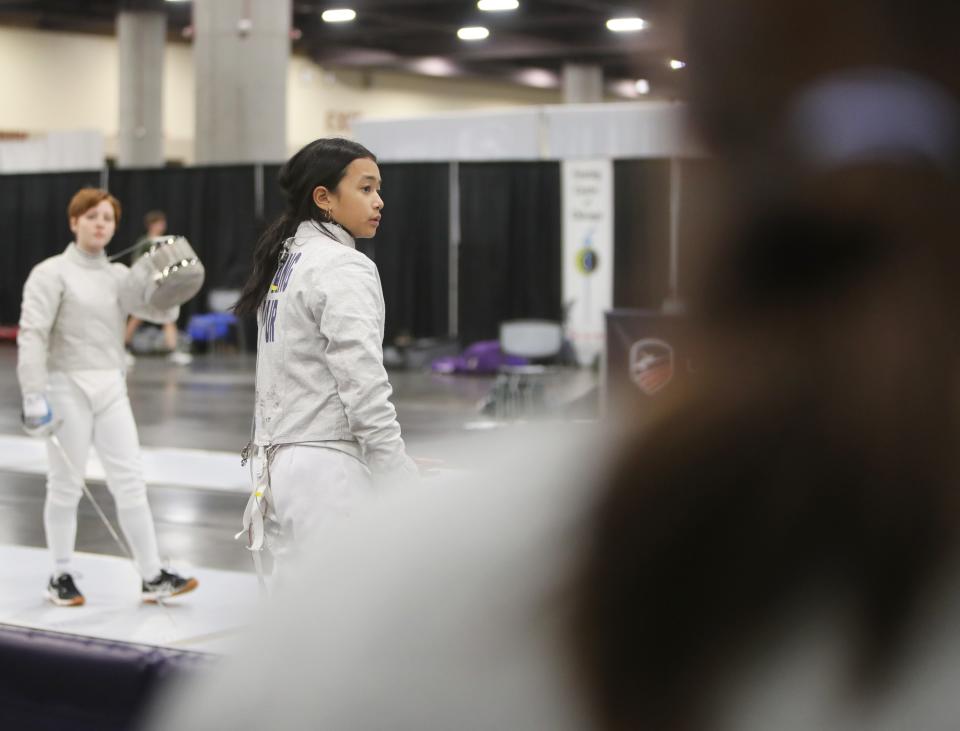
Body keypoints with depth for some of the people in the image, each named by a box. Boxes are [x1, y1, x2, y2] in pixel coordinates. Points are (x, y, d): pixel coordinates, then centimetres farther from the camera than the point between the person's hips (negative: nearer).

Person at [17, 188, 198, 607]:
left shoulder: (118, 275, 10)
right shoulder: (52, 273, -8)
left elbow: (164, 312, 0)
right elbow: (32, 336, -15)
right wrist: (34, 396, -23)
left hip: (110, 390, 5)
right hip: (68, 390, -5)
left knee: (130, 484, 0)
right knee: (66, 487, 3)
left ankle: (153, 578, 2)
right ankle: (61, 578, 17)